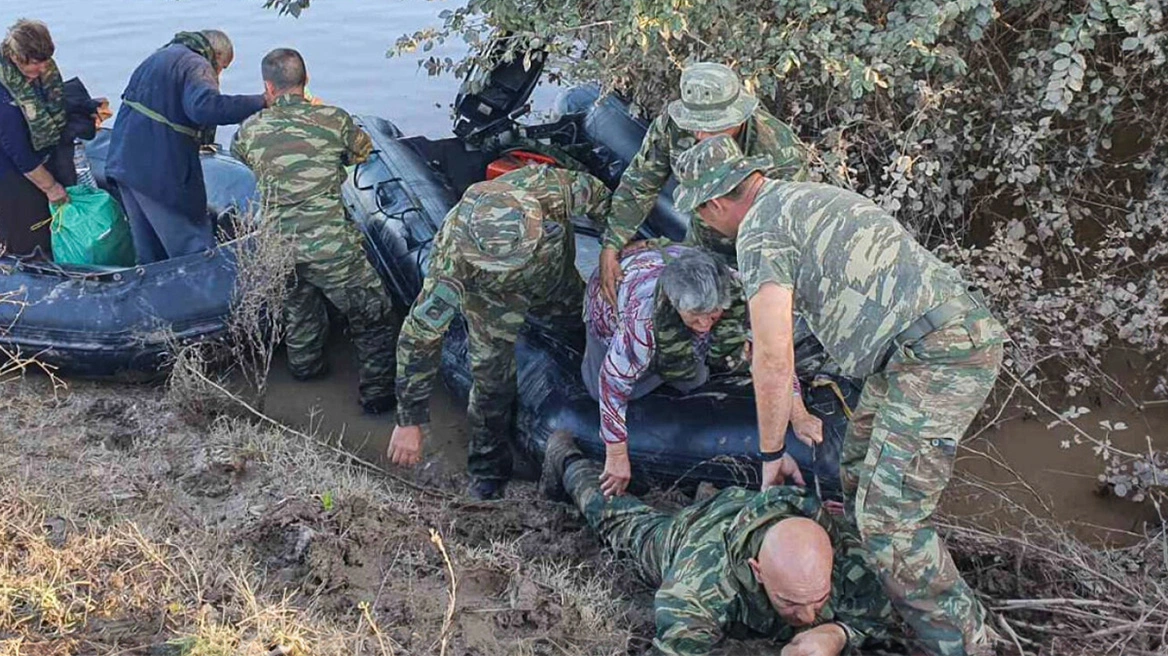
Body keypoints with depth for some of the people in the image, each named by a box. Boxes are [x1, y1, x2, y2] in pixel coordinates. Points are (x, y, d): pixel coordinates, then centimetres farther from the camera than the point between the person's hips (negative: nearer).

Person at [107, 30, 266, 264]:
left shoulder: (159, 56, 20)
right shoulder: (196, 66, -10)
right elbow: (204, 106, -31)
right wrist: (261, 102, -32)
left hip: (123, 161, 9)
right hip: (160, 172, -9)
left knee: (149, 254, 17)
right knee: (195, 252, -4)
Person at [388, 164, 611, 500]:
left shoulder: (554, 187, -43)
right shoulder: (455, 257, -47)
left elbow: (593, 192, -18)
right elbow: (420, 335, -39)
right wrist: (410, 422, -35)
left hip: (555, 270, 3)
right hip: (491, 292, -2)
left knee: (576, 318, 27)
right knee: (492, 375, 1)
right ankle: (488, 469, 24)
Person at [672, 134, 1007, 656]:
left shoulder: (760, 231, -10)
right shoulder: (808, 197, 21)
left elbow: (773, 358, -13)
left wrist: (772, 454, 0)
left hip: (938, 357, -11)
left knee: (889, 519, -10)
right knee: (862, 472, 22)